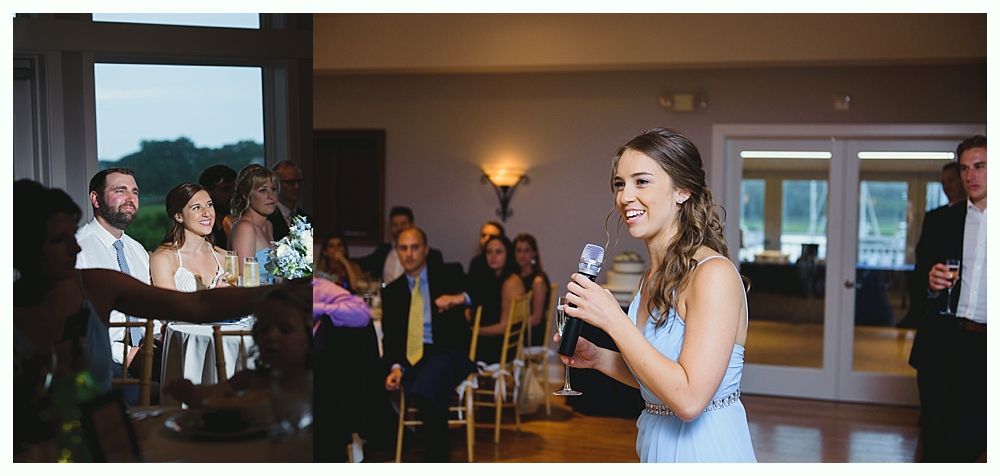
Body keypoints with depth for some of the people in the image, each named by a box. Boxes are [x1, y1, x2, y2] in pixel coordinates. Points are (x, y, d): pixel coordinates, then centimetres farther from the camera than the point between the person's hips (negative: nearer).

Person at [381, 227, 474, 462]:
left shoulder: (450, 273, 10)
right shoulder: (392, 291, 18)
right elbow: (390, 337, 11)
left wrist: (461, 297, -17)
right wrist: (395, 366, -9)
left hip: (449, 352, -4)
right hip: (410, 356, 4)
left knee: (425, 389, -37)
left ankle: (437, 457, -21)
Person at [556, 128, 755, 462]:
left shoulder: (714, 274, -21)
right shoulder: (655, 276, 3)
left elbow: (689, 398, -27)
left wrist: (613, 321, -25)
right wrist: (598, 358, -3)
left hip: (705, 449, -8)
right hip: (657, 445, 8)